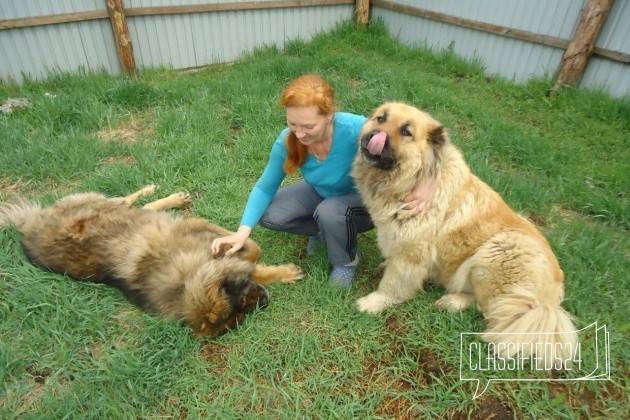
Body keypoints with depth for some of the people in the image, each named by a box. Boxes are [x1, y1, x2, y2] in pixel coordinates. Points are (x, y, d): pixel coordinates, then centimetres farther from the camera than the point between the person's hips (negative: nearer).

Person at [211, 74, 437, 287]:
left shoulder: (354, 129, -37)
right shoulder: (287, 141, -23)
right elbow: (265, 188, -12)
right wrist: (243, 232, -24)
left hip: (365, 198, -3)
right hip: (321, 192, 4)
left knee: (329, 212, -35)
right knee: (268, 215, -13)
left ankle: (347, 261, -2)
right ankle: (325, 230, 11)